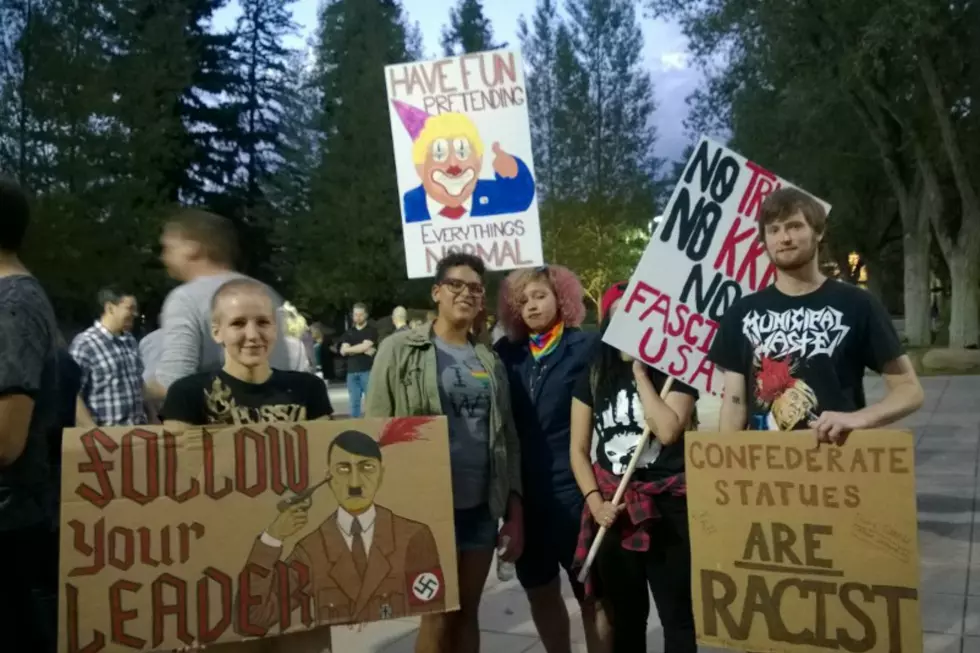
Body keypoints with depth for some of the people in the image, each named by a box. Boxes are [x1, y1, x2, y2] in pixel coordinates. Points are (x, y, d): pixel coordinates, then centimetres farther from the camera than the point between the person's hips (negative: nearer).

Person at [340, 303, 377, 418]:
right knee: (354, 402, 5)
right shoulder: (349, 332, 16)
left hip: (367, 371, -4)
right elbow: (343, 351, 4)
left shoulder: (372, 331, 3)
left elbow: (365, 346, -9)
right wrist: (362, 350, -6)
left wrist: (349, 349, 4)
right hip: (352, 372, 4)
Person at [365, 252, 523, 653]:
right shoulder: (400, 350, -3)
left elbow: (507, 436, 9)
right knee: (438, 617, 3)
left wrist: (514, 508, 5)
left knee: (467, 614, 13)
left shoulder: (489, 361, 10)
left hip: (482, 507, 4)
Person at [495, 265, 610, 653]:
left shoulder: (586, 348, -4)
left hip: (574, 489, -4)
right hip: (525, 493, 4)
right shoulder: (507, 354, 7)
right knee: (540, 592, 16)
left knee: (591, 593, 6)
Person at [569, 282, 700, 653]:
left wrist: (640, 373, -12)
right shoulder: (592, 375, 7)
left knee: (677, 616, 0)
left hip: (667, 508, -3)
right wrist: (595, 501, -7)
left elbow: (668, 431, -19)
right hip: (613, 510, 3)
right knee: (624, 617, 15)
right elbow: (578, 449, 6)